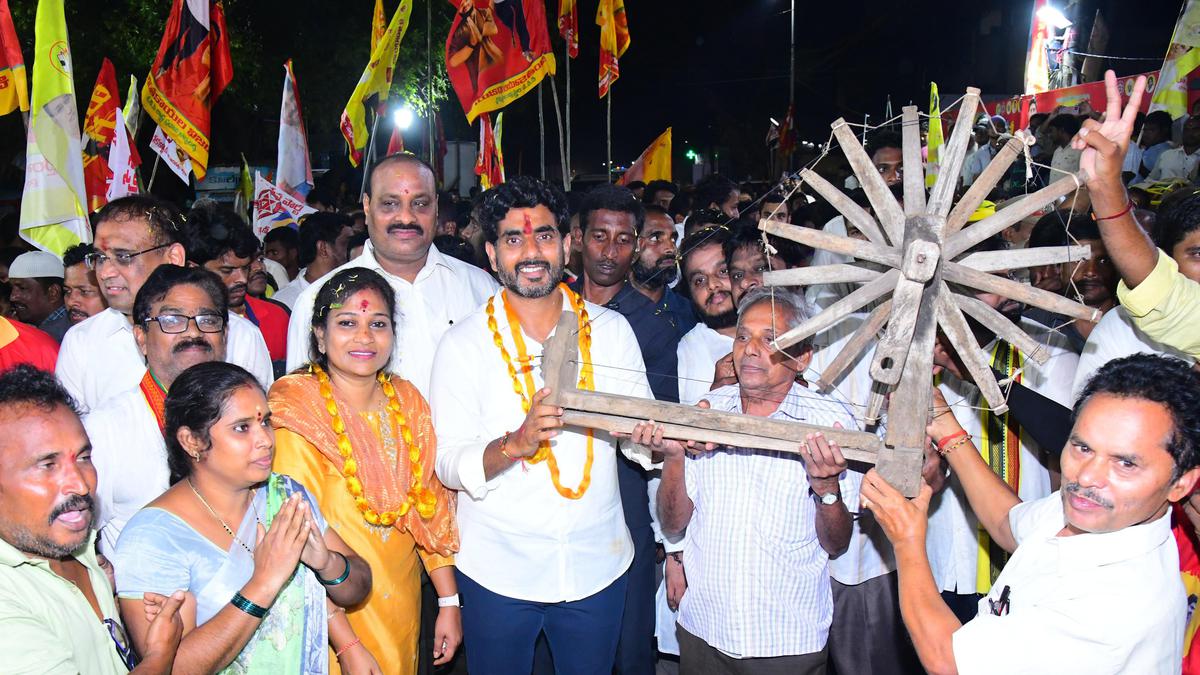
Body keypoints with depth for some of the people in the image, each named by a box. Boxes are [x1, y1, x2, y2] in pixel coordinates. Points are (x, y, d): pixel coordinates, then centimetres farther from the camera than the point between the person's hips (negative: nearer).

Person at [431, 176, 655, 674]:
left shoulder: (611, 330, 1)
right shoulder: (464, 344, -6)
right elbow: (448, 464, -11)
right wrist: (516, 443, -29)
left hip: (597, 569, 2)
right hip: (498, 571, -2)